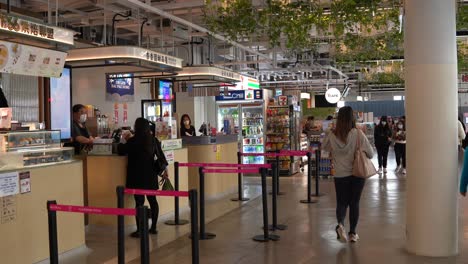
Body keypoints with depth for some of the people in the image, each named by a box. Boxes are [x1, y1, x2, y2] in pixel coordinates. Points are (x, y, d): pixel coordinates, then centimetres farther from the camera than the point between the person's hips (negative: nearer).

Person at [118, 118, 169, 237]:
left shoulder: (132, 141, -12)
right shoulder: (153, 140, 3)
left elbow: (121, 151, 1)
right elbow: (161, 155, 9)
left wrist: (125, 141, 18)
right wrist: (164, 169, 21)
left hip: (137, 176, -5)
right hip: (151, 175, 5)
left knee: (139, 201, -4)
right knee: (152, 200, 11)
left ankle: (139, 230, -1)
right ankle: (153, 227, 18)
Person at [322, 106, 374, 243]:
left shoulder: (332, 135, -7)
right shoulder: (358, 134, -13)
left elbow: (324, 146, 14)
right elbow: (370, 153, -9)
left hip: (340, 175, 1)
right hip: (357, 174, -1)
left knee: (341, 202, 13)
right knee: (354, 203, 13)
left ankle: (340, 224, -14)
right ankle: (352, 233, 20)